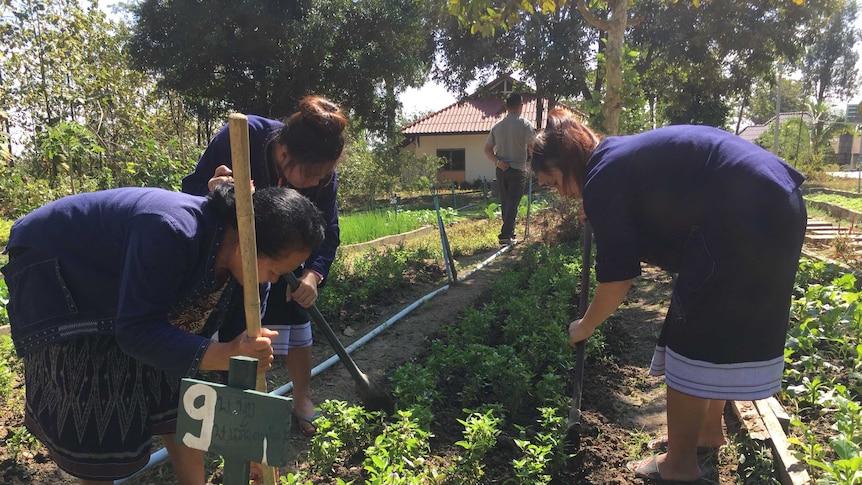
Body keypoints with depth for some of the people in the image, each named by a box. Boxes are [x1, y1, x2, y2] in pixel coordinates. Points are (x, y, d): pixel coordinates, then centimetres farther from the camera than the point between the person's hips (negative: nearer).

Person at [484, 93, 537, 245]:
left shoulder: (497, 125, 6)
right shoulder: (525, 125, -8)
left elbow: (487, 149, 3)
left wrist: (497, 161, -7)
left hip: (501, 169, 5)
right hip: (518, 169, -4)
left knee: (505, 202, 14)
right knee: (513, 202, -3)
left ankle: (510, 232, 23)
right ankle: (506, 235, -11)